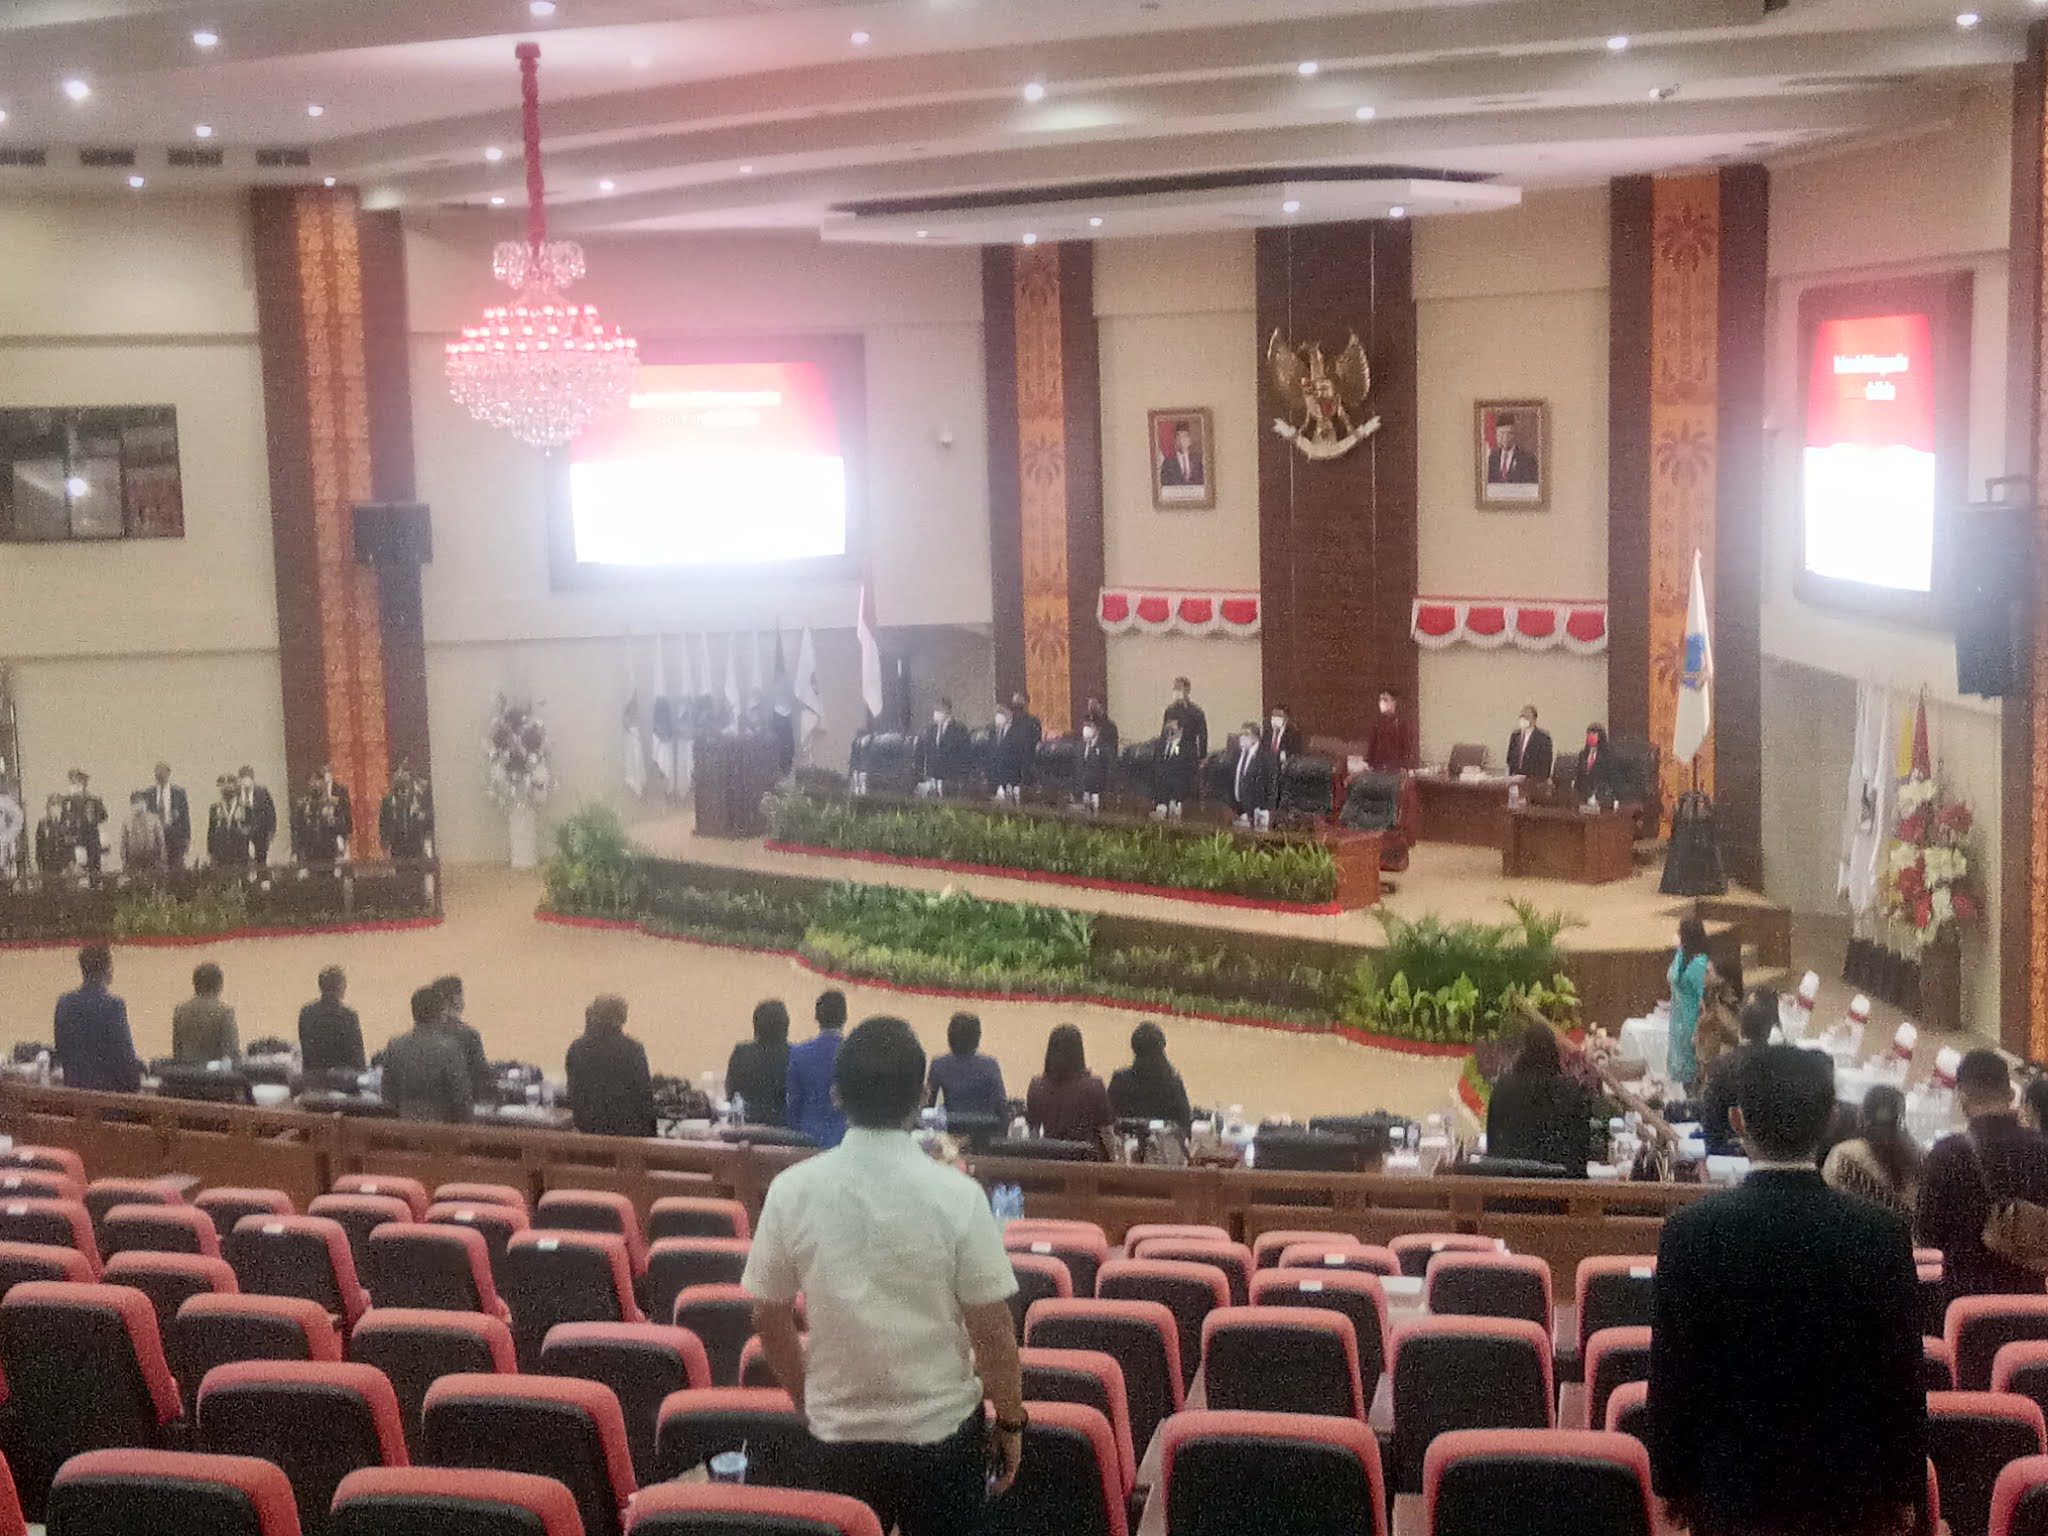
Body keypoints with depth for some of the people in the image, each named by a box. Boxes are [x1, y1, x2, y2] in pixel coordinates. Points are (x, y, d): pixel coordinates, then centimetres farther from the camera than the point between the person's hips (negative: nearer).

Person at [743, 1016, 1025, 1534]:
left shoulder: (792, 1191, -9)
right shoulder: (956, 1195, -16)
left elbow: (769, 1319, 1)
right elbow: (992, 1329, -11)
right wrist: (1010, 1420, 5)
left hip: (838, 1433, 2)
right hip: (942, 1430, -2)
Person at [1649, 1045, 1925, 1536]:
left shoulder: (1692, 1231, -12)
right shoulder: (1881, 1234, -9)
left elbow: (1671, 1376, -6)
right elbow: (1902, 1379, -3)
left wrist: (1674, 1482, 6)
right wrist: (1904, 1490, 9)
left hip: (1731, 1489, 0)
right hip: (1849, 1493, 1)